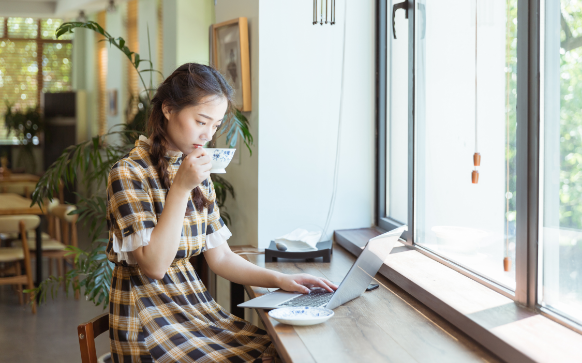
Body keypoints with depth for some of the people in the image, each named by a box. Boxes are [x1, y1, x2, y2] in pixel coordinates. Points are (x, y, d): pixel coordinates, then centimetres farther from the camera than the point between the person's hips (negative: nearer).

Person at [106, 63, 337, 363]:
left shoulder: (197, 173, 13)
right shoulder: (129, 173, -10)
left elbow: (219, 257, 12)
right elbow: (153, 265, -17)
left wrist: (279, 279, -2)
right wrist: (181, 188, -19)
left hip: (194, 302, 7)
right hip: (148, 313, -7)